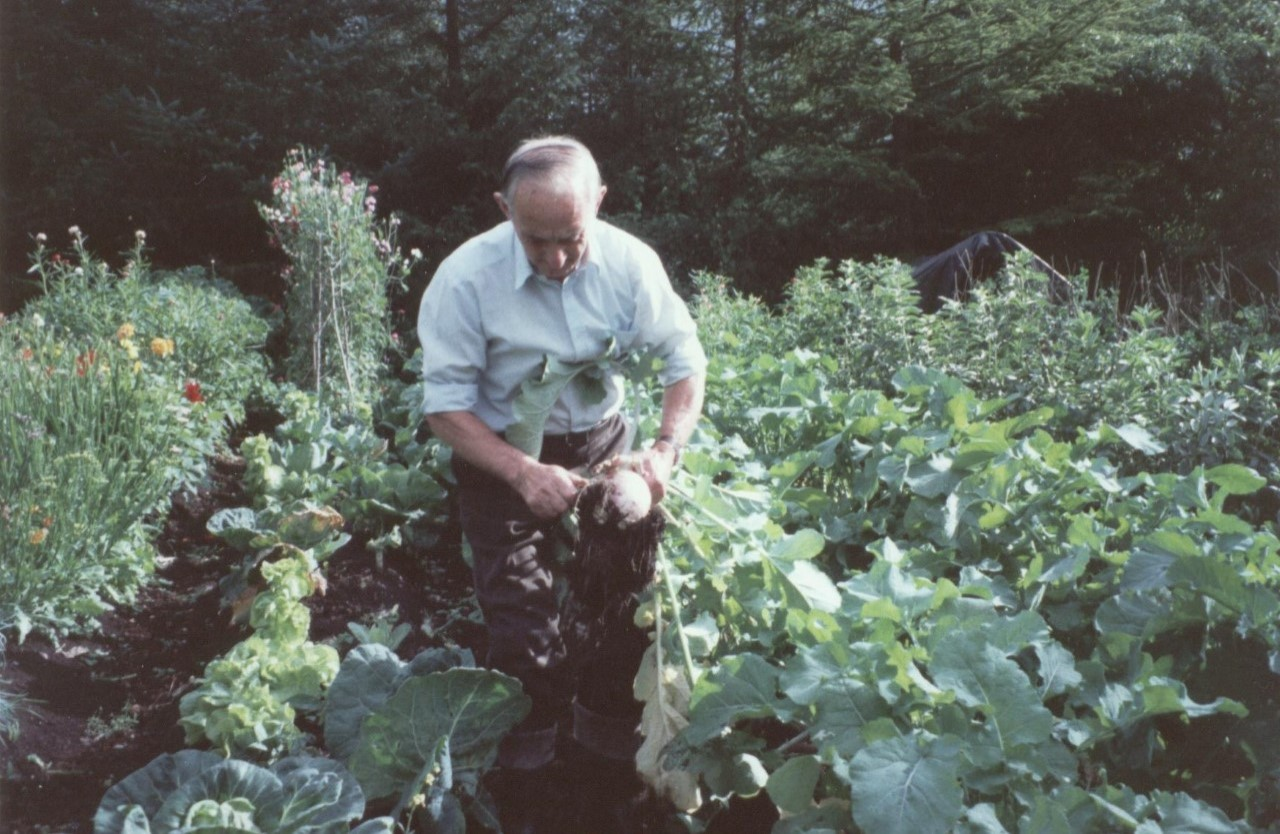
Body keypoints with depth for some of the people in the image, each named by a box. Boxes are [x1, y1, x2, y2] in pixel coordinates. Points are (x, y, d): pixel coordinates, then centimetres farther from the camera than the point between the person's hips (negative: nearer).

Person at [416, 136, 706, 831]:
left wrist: (666, 448, -23)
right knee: (523, 631, -3)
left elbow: (685, 361, -6)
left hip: (600, 441, 3)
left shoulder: (630, 261, -16)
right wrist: (525, 475, -32)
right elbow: (445, 404, -19)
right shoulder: (466, 278, -24)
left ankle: (615, 747, 35)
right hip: (501, 457, -3)